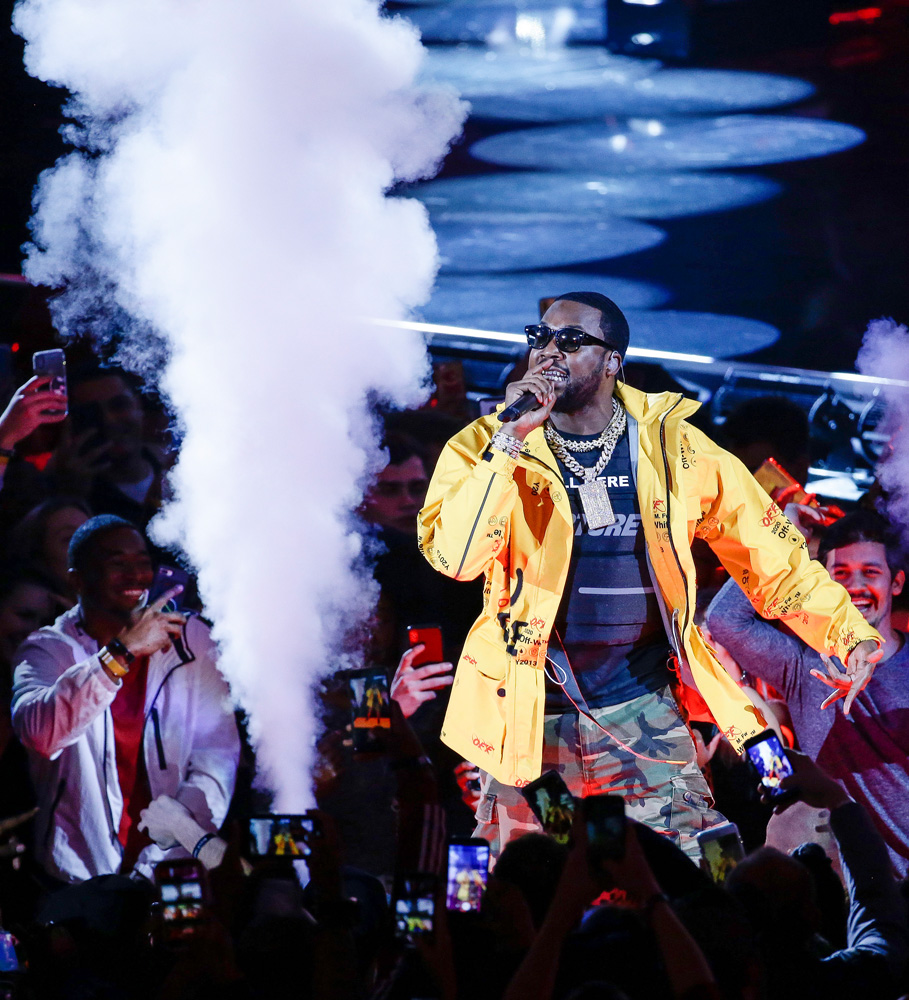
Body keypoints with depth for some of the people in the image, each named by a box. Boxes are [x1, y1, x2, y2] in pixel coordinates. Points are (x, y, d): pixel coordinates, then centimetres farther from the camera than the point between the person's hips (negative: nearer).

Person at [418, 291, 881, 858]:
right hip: (528, 715, 0)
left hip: (643, 711, 1)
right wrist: (512, 440, -23)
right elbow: (455, 556, -19)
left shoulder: (672, 449, 2)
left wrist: (851, 633, 0)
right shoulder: (487, 446, -2)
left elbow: (768, 549, 9)